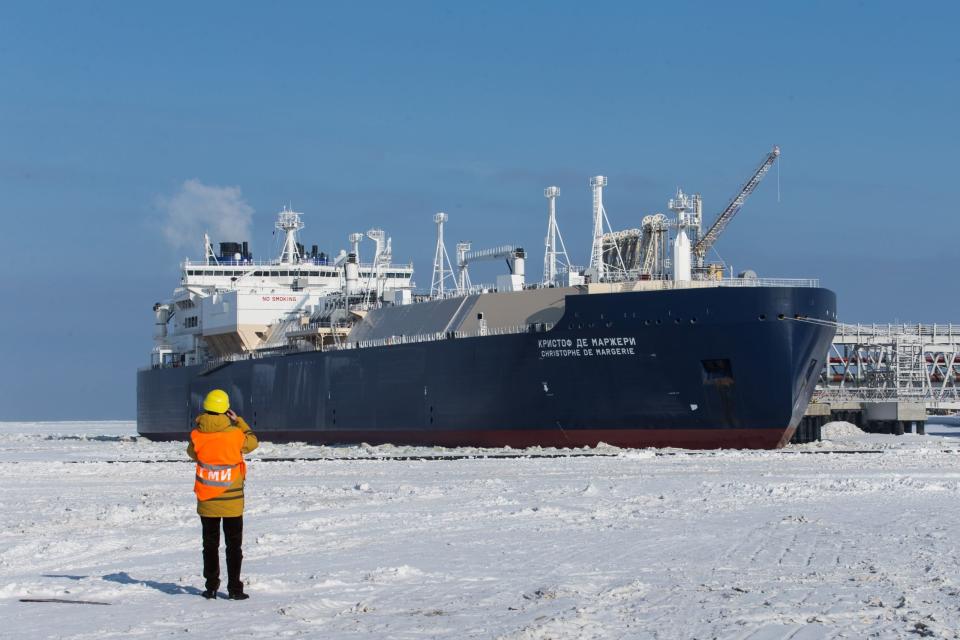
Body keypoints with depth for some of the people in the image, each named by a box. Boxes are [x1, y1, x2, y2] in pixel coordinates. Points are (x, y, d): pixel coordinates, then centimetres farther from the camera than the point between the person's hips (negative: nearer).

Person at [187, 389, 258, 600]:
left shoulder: (197, 434, -9)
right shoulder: (235, 434, -14)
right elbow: (252, 442, 6)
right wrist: (239, 421, 12)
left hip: (206, 500, 2)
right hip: (232, 499, -2)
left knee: (210, 544, 12)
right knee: (234, 545, 7)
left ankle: (211, 587, 12)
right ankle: (234, 588, 5)